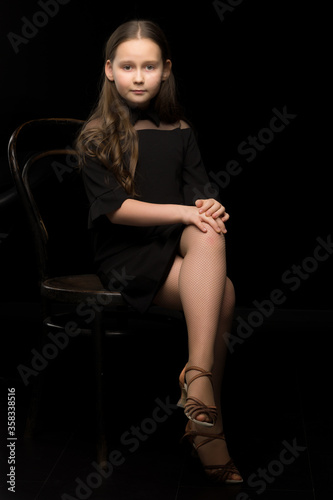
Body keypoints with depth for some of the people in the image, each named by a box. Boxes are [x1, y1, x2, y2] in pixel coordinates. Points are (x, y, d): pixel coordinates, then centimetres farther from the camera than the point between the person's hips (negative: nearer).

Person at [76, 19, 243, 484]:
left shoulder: (179, 131, 12)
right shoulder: (96, 137, -1)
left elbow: (200, 193, 8)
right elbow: (114, 208, -11)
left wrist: (211, 210, -16)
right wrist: (182, 211, -18)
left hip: (178, 242, 4)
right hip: (125, 255, -4)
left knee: (210, 236, -31)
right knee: (221, 295, -27)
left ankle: (196, 375, -33)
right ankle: (207, 417, -21)